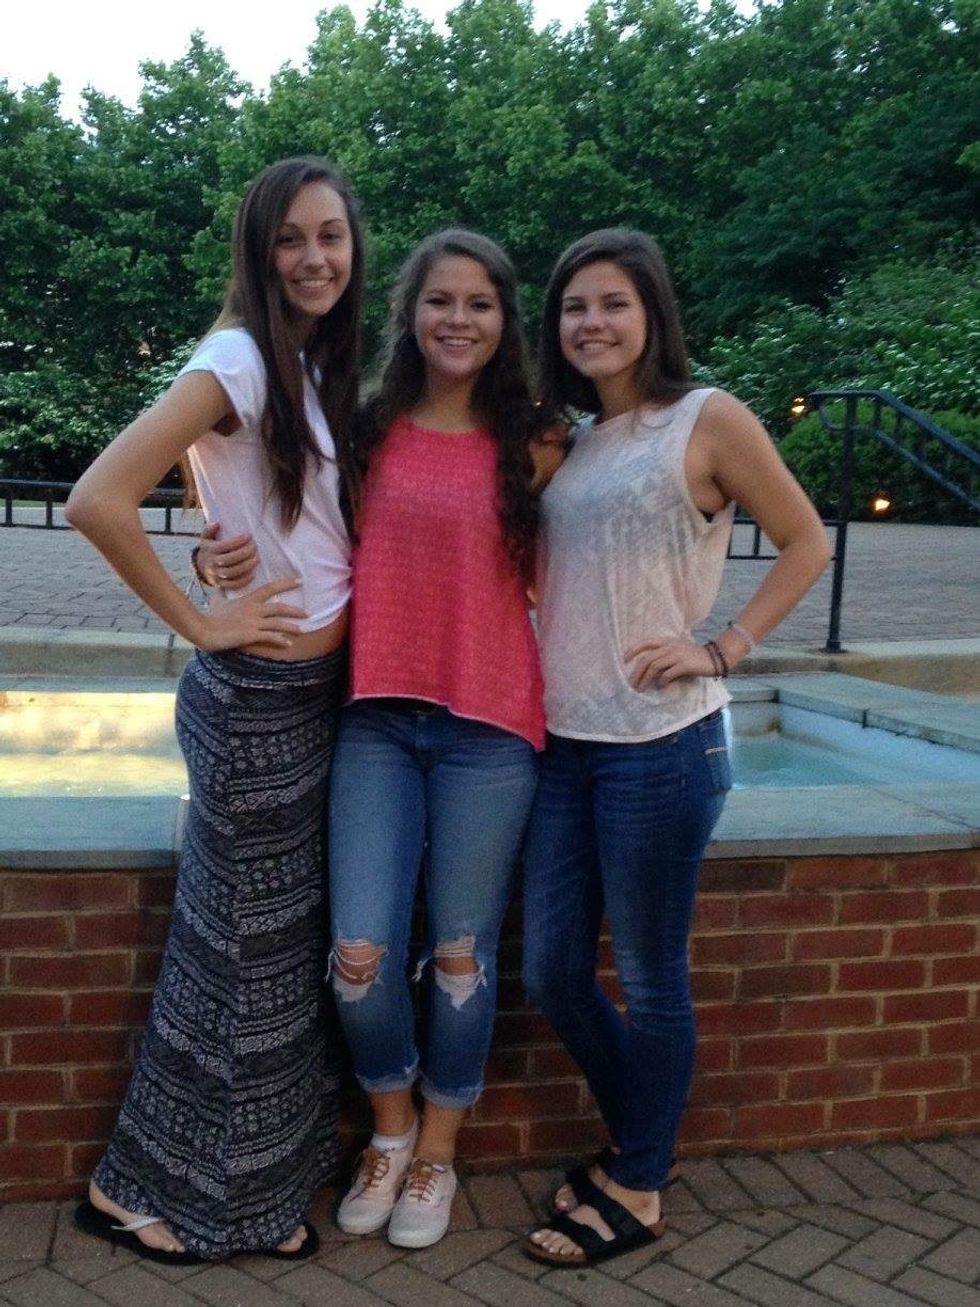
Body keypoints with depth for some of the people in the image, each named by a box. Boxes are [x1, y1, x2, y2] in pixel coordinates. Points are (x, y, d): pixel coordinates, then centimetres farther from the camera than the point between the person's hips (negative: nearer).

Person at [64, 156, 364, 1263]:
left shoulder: (317, 365, 11)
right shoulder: (239, 358, -16)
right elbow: (98, 499, -26)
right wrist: (198, 624, -18)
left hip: (320, 691, 8)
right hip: (258, 699, -8)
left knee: (287, 944, 15)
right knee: (246, 945, 4)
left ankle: (256, 1188, 33)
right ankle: (137, 1191, 24)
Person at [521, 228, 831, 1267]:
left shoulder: (708, 420, -3)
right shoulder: (570, 443, 14)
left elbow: (805, 542, 0)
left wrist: (723, 649, -7)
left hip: (659, 742, -6)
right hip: (563, 740, 6)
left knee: (649, 978, 6)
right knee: (551, 973, 10)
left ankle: (636, 1191, 25)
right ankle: (634, 1140, 35)